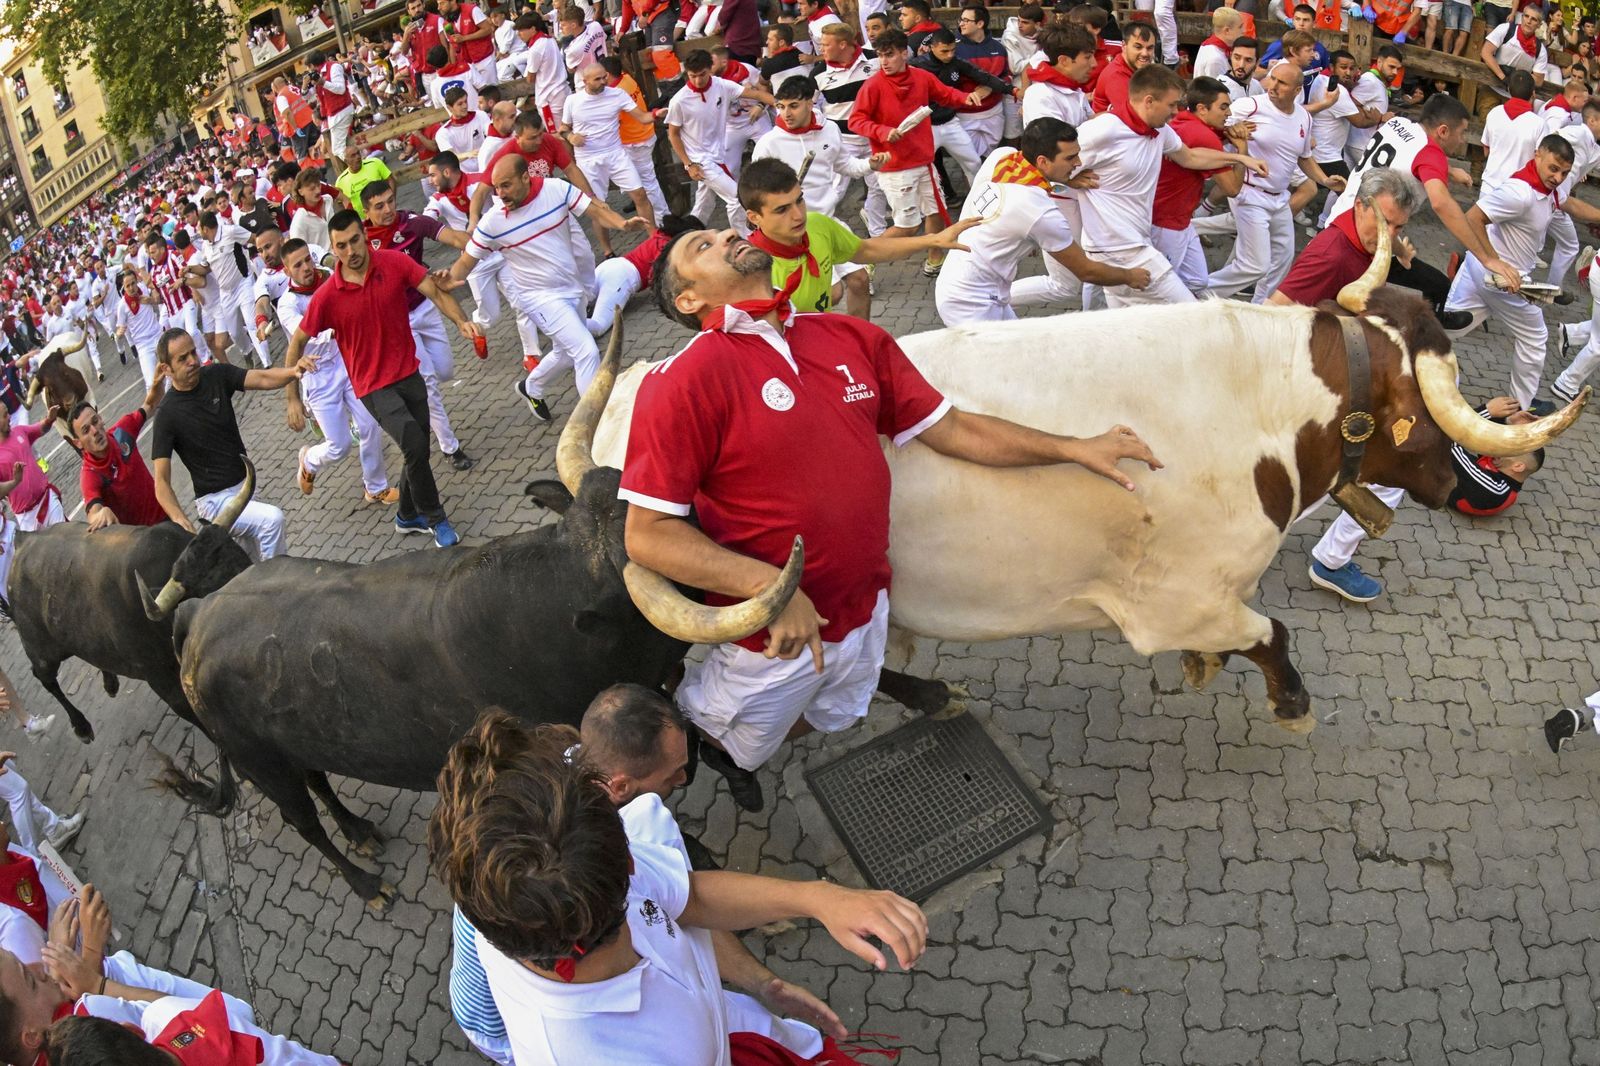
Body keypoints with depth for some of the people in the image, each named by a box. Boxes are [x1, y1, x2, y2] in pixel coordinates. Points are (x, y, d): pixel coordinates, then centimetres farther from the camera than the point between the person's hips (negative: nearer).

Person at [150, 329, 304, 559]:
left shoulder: (216, 375, -3)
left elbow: (263, 379, -19)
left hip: (245, 486, 6)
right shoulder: (167, 414, -16)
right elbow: (161, 481, -19)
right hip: (216, 500, -6)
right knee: (272, 519, -26)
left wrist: (293, 371, -41)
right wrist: (180, 520, -37)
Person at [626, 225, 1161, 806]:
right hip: (775, 631, -6)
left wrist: (1075, 448, 3)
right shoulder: (687, 382, -21)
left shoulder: (853, 340, -1)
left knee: (824, 722, 29)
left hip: (866, 611, 6)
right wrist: (769, 585, -31)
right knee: (731, 738, 18)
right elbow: (647, 535, -23)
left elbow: (948, 428, 5)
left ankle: (733, 756, 59)